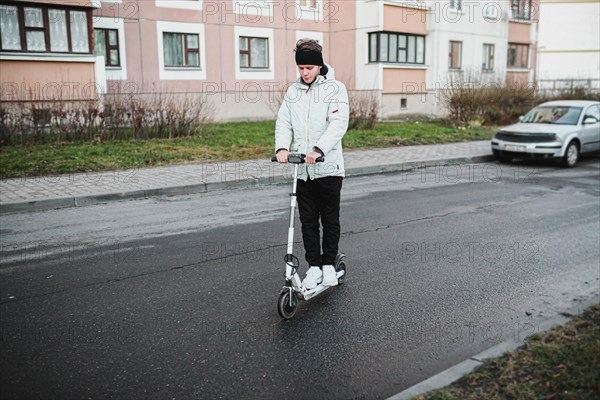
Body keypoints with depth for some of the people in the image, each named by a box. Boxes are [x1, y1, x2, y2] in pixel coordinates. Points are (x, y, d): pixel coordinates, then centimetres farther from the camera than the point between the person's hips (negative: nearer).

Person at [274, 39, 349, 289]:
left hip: (328, 167, -4)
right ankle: (314, 266, 19)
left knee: (330, 220, 7)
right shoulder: (293, 91, 11)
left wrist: (318, 149, -29)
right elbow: (283, 122, 6)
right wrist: (282, 147, -14)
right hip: (302, 169, 4)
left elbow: (339, 123, -15)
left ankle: (329, 264, 23)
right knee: (308, 221, 8)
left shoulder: (335, 88, -4)